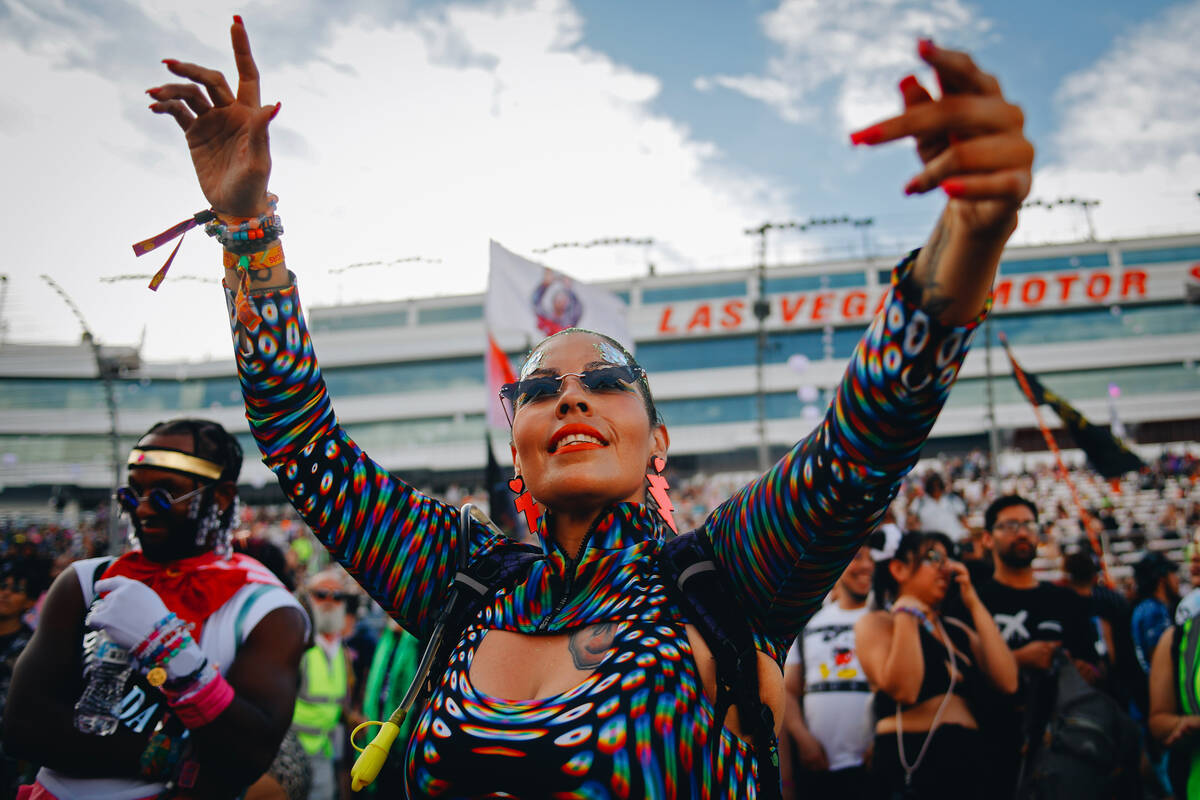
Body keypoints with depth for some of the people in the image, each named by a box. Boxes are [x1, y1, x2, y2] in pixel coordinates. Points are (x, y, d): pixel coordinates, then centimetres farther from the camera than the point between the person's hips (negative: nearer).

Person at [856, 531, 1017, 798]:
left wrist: (974, 605, 1)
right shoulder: (875, 623, -2)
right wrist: (906, 612, -13)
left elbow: (1007, 682, -1)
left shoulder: (957, 629, 15)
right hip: (910, 765, -6)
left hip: (968, 762, 6)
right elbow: (903, 690, -20)